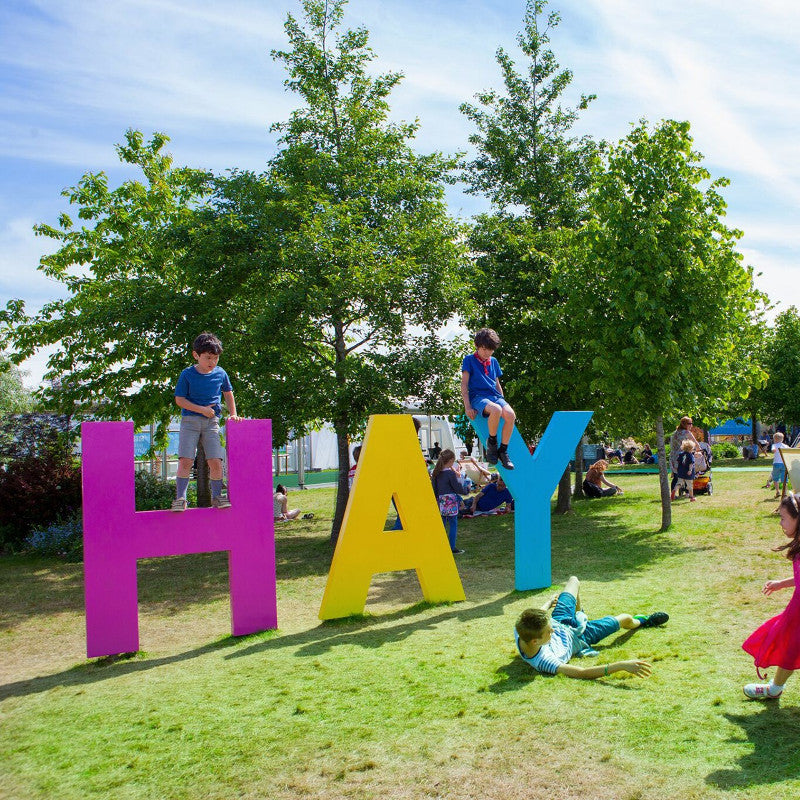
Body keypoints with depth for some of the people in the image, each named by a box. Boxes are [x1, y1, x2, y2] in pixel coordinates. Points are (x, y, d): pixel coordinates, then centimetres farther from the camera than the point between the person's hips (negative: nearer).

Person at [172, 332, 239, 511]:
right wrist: (202, 409, -13)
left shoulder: (221, 374, 5)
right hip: (190, 421, -2)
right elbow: (179, 399, -5)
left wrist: (233, 414, 13)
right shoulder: (187, 374, -4)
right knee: (185, 460, -10)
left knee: (215, 461, -5)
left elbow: (228, 393, 22)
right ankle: (180, 498, -2)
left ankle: (217, 497, 9)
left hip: (212, 422, 2)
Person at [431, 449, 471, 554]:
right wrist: (465, 491, 8)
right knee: (453, 524, 2)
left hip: (440, 501, 6)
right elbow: (457, 487, -10)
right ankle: (452, 548, 2)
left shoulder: (436, 472, 5)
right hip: (450, 501, -6)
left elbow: (434, 488, 11)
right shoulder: (450, 473, -14)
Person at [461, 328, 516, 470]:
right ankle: (491, 442, -16)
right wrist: (467, 406, -10)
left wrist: (502, 400, 15)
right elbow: (464, 384, -1)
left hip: (495, 395, 5)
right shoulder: (469, 360, 5)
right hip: (478, 396, -5)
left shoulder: (493, 361, 21)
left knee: (510, 414, -29)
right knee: (496, 410, -39)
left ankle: (503, 450, -16)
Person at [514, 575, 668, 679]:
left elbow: (534, 617, -9)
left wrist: (549, 603, 12)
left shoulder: (520, 630, -35)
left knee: (574, 580, 24)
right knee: (625, 618, 9)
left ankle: (579, 615, 58)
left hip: (560, 621, 5)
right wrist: (622, 665, -60)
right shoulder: (545, 662, -50)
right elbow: (582, 672, -52)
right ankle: (642, 621, 50)